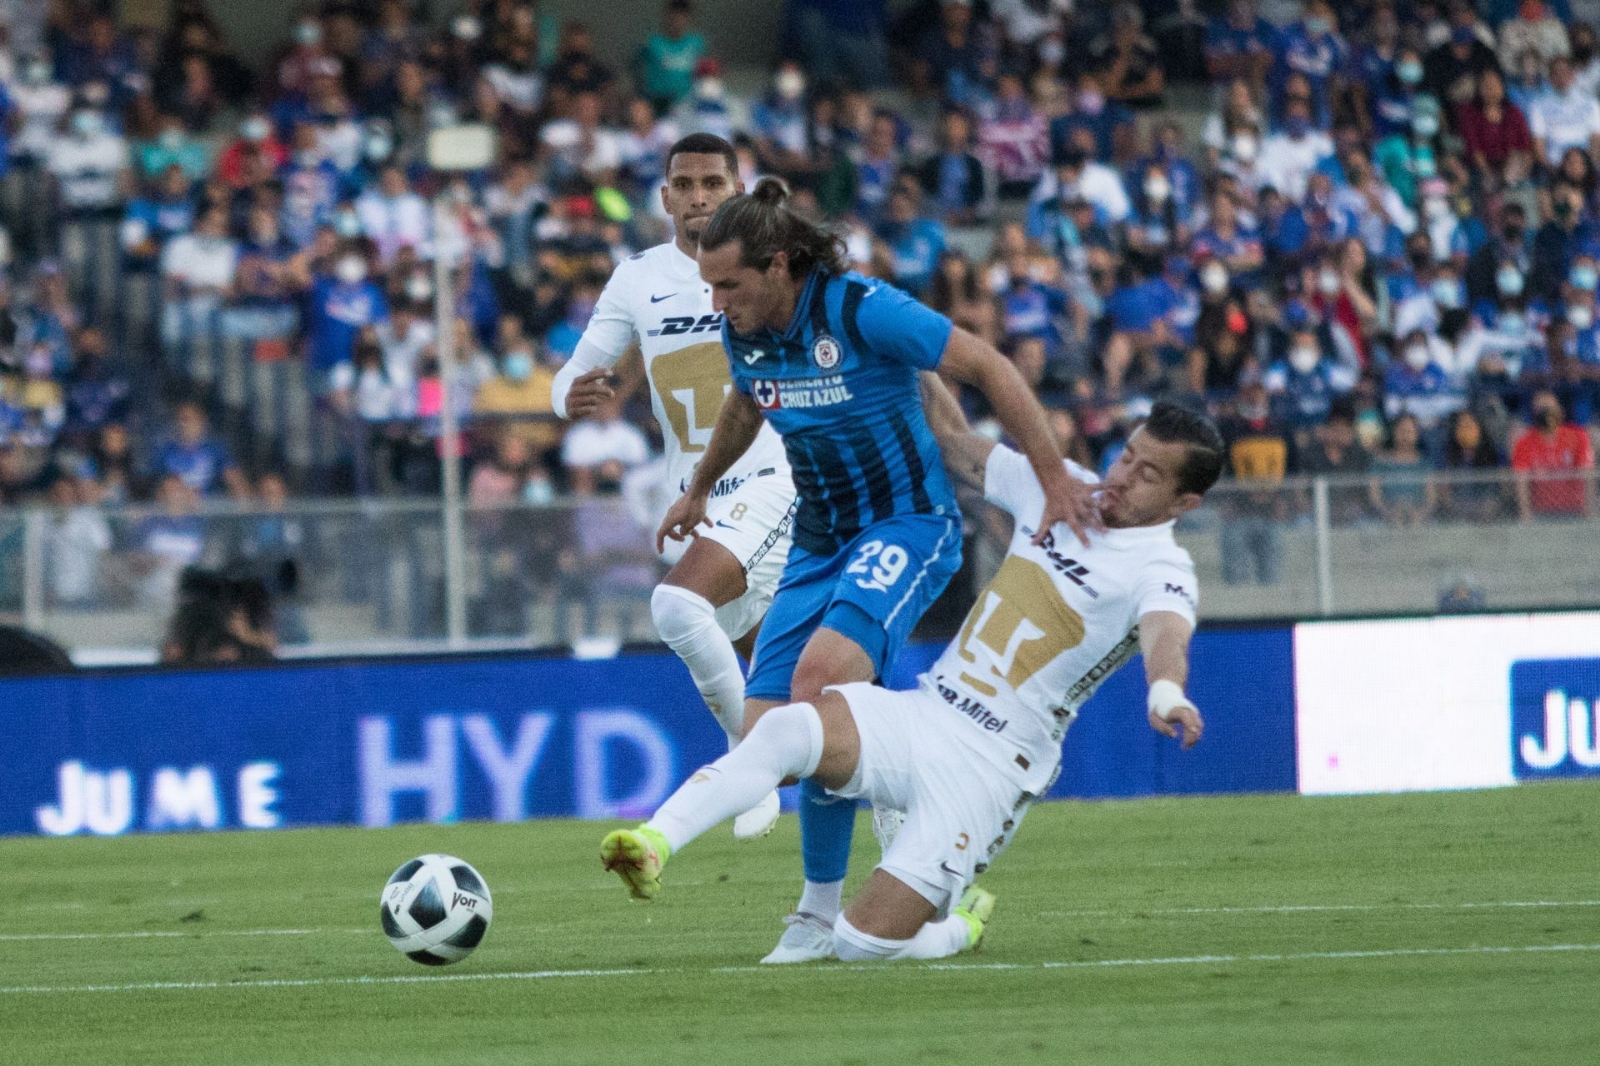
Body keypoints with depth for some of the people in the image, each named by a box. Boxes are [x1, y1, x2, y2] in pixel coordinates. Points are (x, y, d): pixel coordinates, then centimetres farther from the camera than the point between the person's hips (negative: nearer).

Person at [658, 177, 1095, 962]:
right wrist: (700, 491, 41)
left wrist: (1054, 477, -21)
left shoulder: (860, 310, -20)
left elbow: (989, 368, -16)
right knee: (765, 733, -7)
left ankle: (822, 911, -20)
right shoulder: (744, 334, 1)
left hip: (907, 526, -7)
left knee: (821, 676, -31)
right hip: (819, 541, 7)